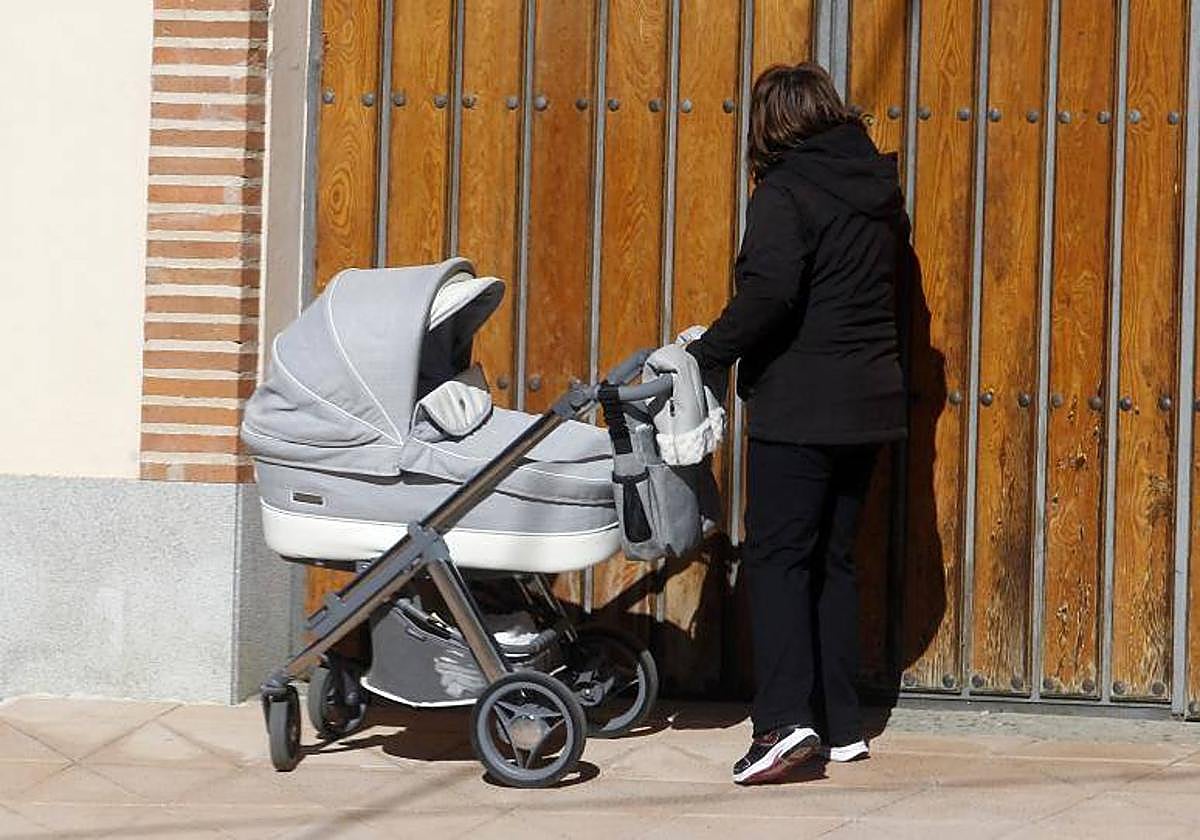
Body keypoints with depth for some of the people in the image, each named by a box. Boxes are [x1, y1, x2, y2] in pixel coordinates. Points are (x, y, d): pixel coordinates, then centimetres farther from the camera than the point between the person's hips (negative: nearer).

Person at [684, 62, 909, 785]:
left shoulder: (784, 193, -12)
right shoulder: (880, 189, 11)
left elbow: (769, 291, -23)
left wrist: (710, 355, -15)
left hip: (799, 406, -7)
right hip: (870, 401, 7)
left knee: (777, 556, -6)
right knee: (834, 558, 13)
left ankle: (786, 718, -18)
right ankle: (842, 724, 13)